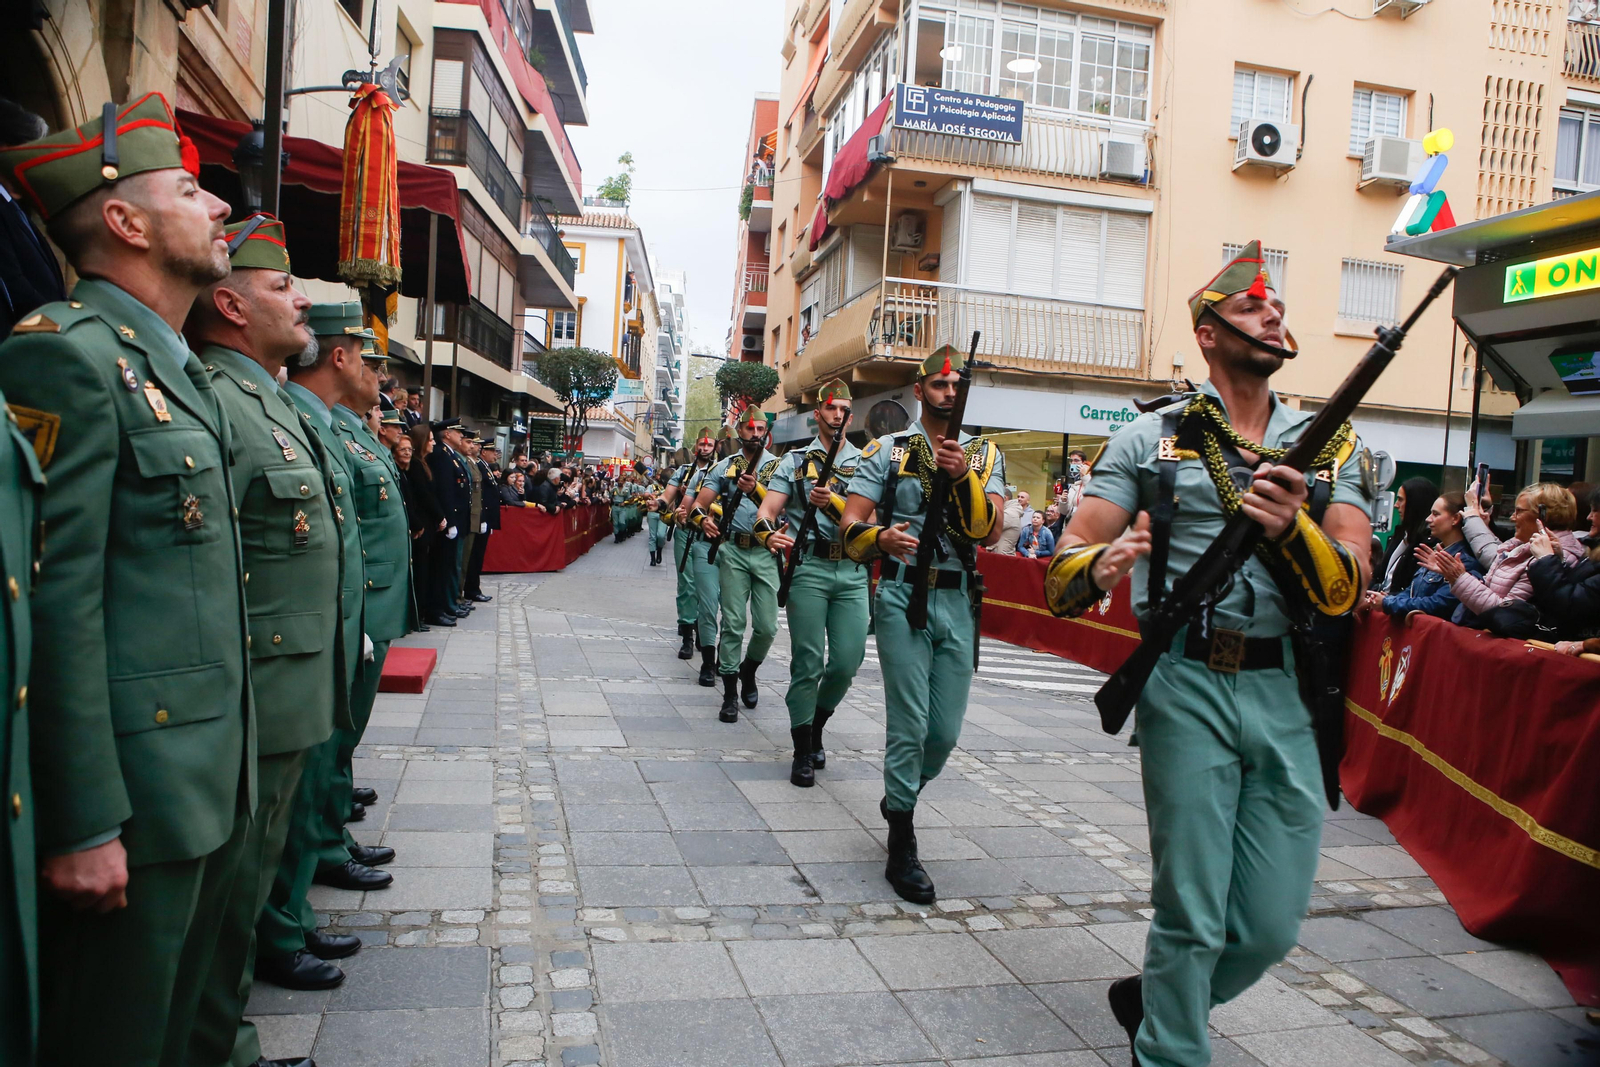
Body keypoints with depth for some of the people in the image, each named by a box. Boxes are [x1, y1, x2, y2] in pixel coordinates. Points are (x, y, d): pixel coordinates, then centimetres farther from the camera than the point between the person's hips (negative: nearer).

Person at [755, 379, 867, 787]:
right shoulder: (795, 460, 9)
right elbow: (767, 511, 0)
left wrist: (832, 502, -18)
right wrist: (770, 534, -23)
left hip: (852, 571, 2)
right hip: (808, 568, -2)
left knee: (848, 660, -1)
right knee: (808, 662, -2)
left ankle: (816, 726, 26)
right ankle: (804, 752, 10)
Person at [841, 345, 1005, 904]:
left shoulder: (985, 454, 9)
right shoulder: (887, 450, 4)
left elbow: (988, 533, -5)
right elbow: (850, 526, -5)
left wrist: (962, 475, -19)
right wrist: (881, 537, -27)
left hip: (959, 601, 3)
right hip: (904, 596, -3)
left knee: (946, 731, 6)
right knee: (909, 724, -5)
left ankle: (899, 798, 35)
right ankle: (901, 849, 8)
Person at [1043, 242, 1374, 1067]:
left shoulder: (1330, 447, 12)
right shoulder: (1150, 438, 4)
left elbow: (1345, 589, -1)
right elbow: (1063, 574, -2)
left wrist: (1292, 526, -21)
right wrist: (1098, 570, -25)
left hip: (1290, 695, 4)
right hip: (1189, 687, -3)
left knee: (1273, 926, 10)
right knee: (1192, 914, 1)